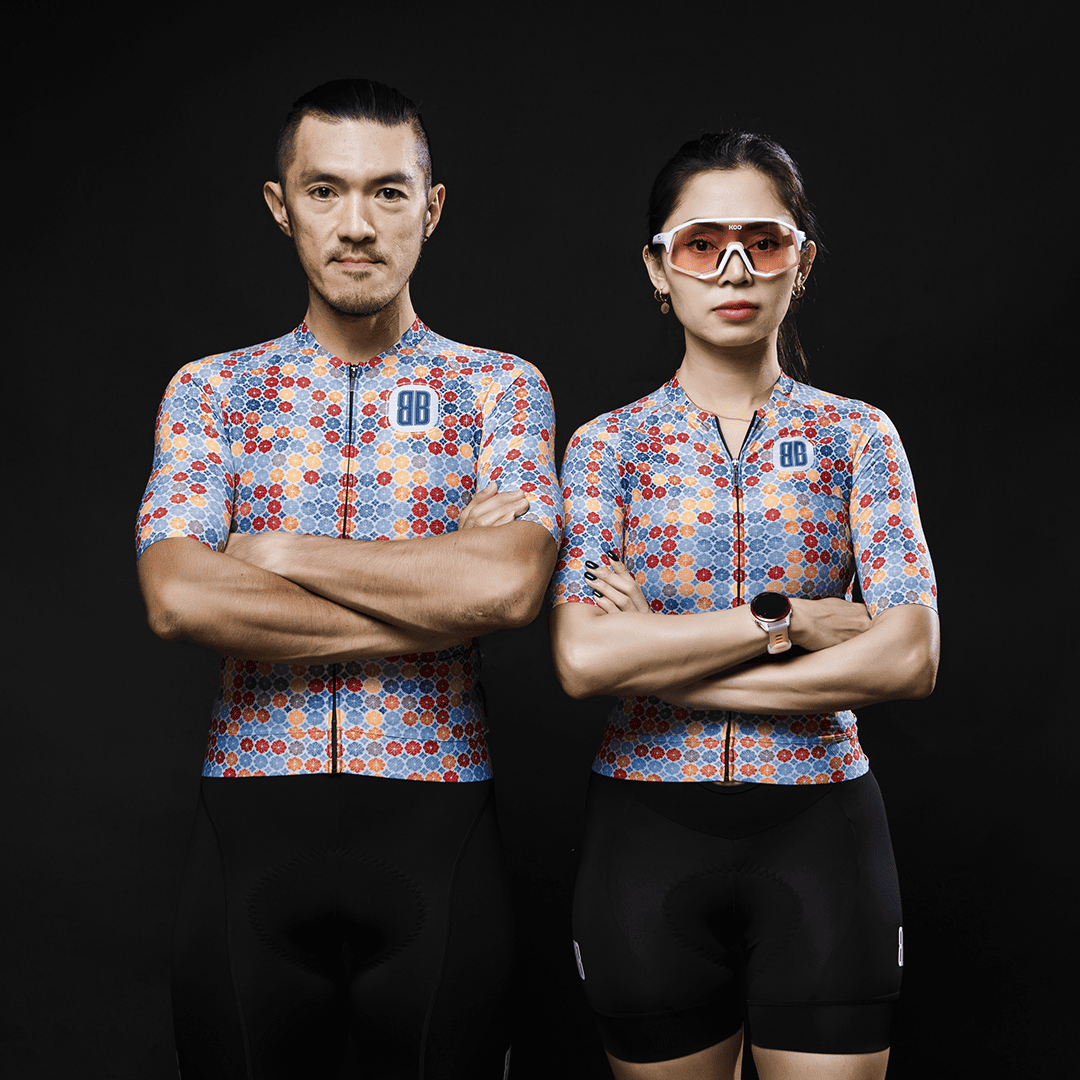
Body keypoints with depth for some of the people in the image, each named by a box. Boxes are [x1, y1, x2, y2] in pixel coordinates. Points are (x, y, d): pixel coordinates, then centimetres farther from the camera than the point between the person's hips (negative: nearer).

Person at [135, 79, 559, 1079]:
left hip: (434, 830, -1)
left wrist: (276, 553, -9)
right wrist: (437, 595, -12)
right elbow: (177, 598, -11)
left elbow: (509, 582, -15)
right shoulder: (210, 390, 7)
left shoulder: (500, 388, 4)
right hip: (249, 821, 1)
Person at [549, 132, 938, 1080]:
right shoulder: (609, 446, 1)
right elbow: (582, 659, -13)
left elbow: (910, 657, -11)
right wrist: (783, 619, -15)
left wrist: (664, 659, -12)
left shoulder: (857, 435, 2)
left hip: (819, 831, 0)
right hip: (650, 832, 0)